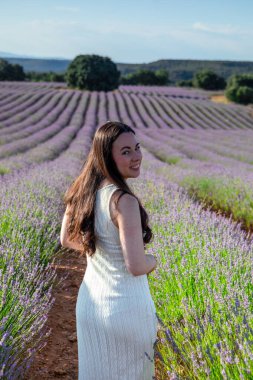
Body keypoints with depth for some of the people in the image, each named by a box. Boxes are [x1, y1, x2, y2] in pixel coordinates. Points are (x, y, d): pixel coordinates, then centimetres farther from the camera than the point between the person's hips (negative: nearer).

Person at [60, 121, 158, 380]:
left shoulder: (82, 190, -2)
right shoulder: (124, 200, -25)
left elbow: (67, 239, 10)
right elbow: (136, 266, -25)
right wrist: (153, 260, -4)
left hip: (89, 301, 7)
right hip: (127, 305, -7)